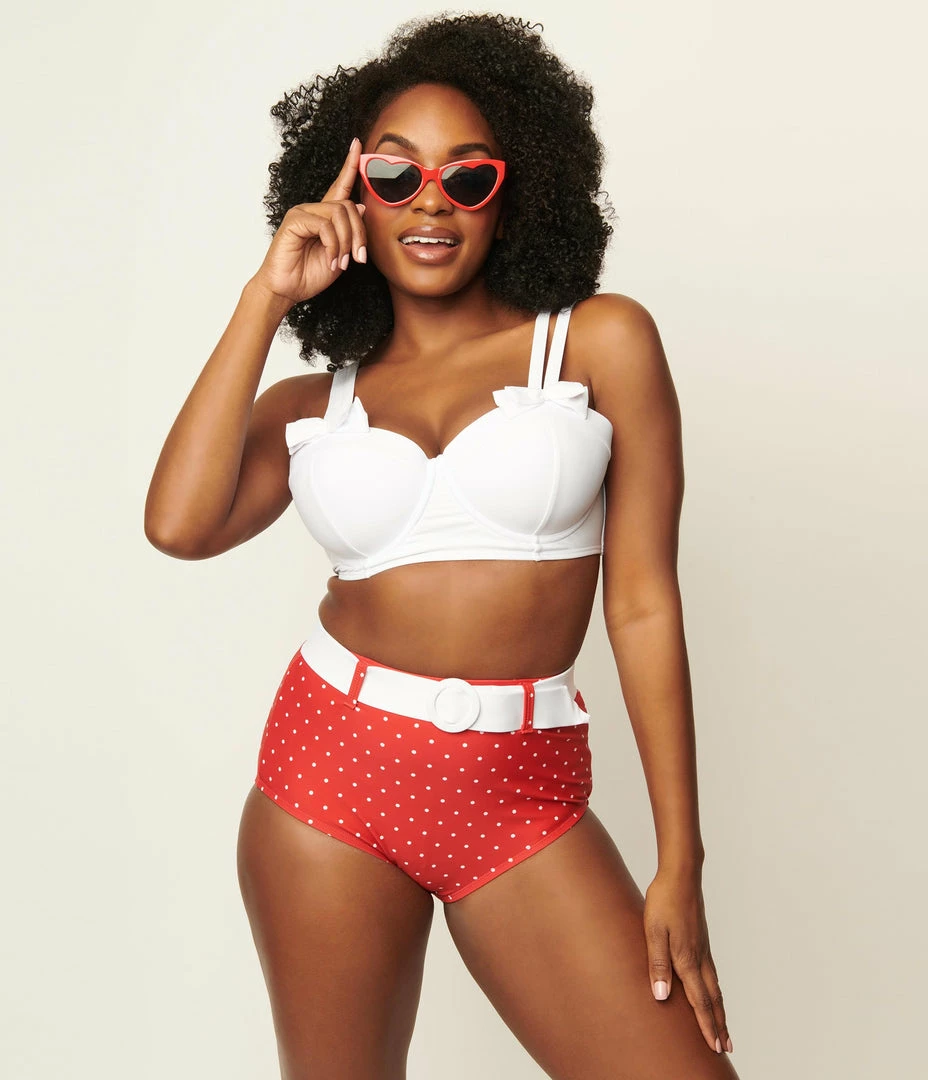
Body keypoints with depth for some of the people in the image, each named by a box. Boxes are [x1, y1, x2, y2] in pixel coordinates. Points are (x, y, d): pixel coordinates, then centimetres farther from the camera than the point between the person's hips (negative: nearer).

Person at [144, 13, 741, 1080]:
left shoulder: (600, 341, 1)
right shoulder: (312, 403, 8)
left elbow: (643, 603, -2)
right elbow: (179, 523, -11)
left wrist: (680, 863, -4)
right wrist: (266, 299, -3)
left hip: (523, 796, -1)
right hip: (329, 768, 2)